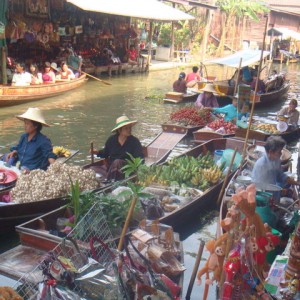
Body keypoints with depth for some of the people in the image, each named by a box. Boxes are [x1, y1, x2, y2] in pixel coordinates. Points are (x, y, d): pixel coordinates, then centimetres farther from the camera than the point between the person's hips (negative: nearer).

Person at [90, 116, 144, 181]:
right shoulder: (111, 140, 7)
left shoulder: (135, 141, -1)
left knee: (117, 162, -33)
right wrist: (97, 152, 1)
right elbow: (105, 153, 21)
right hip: (111, 168, 3)